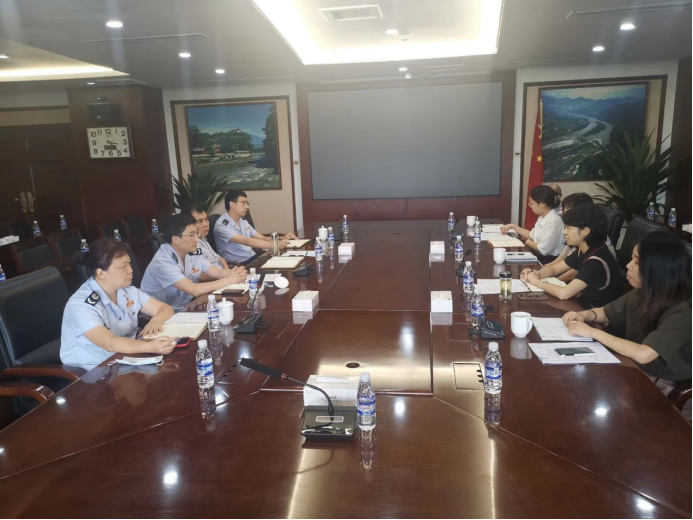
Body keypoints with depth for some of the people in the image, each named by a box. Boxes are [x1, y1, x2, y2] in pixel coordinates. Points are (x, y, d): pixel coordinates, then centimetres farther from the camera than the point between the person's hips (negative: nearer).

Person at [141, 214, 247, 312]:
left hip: (185, 308, 7)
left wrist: (236, 273, -20)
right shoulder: (162, 262, -25)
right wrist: (229, 280, -25)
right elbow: (194, 290, -31)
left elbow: (217, 272, 1)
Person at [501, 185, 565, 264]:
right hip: (539, 255, 8)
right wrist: (513, 226, 12)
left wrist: (528, 242, -6)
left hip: (549, 260, -8)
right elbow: (532, 235, 16)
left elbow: (543, 249, -25)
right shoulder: (542, 217, 7)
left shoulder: (554, 221, -23)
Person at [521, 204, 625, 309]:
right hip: (587, 307, 7)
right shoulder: (582, 251, 0)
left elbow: (563, 293, -34)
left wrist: (538, 282, -18)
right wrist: (536, 274, -11)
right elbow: (554, 269, 10)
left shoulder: (597, 261, -27)